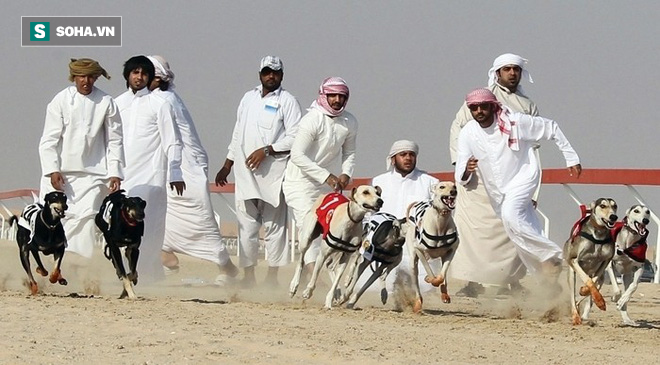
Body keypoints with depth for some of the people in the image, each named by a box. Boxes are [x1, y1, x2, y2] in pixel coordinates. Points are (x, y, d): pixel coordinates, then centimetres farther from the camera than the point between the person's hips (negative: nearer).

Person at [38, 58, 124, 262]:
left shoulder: (106, 103, 2)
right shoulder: (61, 100, -1)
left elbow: (114, 140, 6)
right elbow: (49, 139, -1)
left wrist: (115, 173, -1)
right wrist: (52, 170, -10)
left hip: (92, 173, 0)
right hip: (61, 172, 0)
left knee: (86, 217, -10)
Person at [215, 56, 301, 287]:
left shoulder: (287, 101, 0)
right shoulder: (248, 98, 16)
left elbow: (295, 138, -8)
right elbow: (238, 134, 22)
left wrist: (266, 150, -16)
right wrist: (227, 166, 21)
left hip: (273, 172, -5)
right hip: (246, 172, 5)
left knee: (274, 225, -1)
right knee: (246, 226, 2)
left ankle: (272, 275, 2)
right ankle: (248, 275, 6)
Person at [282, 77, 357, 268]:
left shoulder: (349, 122, -1)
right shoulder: (312, 120, -20)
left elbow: (349, 152, 14)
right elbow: (297, 155, -23)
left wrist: (346, 174, -7)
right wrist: (326, 176, -26)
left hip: (329, 183, 6)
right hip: (302, 181, -6)